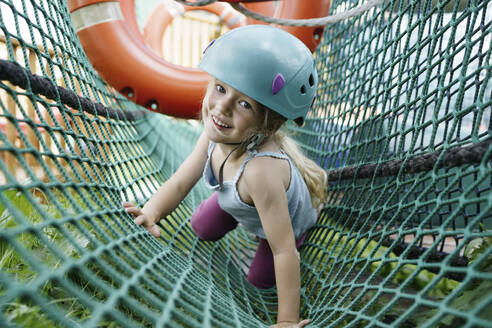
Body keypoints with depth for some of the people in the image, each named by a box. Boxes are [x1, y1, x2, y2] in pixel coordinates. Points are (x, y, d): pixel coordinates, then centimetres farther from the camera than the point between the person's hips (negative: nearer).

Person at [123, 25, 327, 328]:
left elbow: (284, 251, -40)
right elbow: (179, 184, -19)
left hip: (289, 219, -5)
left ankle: (305, 228, 26)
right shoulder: (216, 134, -31)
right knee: (202, 229, 17)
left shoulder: (261, 170, -51)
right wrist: (149, 215, -39)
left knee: (260, 279, 13)